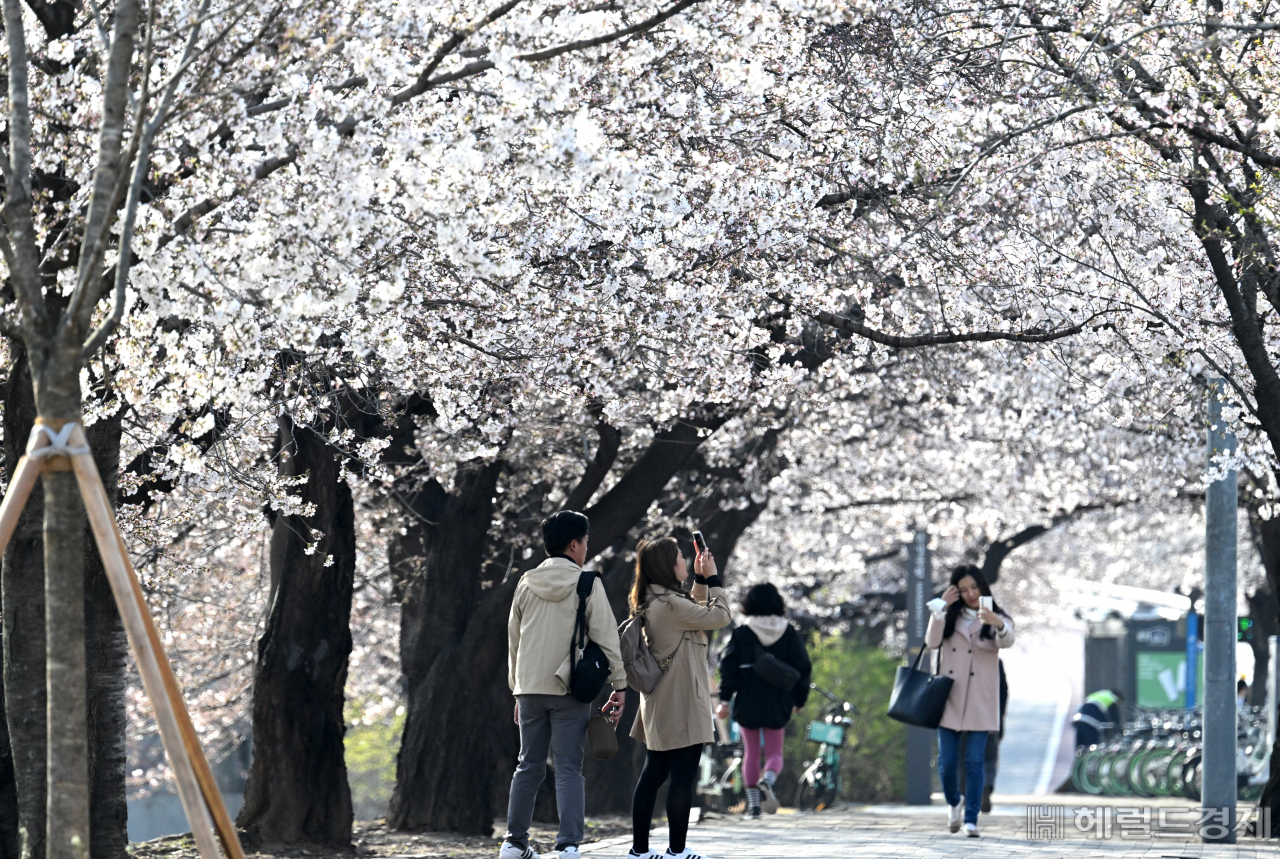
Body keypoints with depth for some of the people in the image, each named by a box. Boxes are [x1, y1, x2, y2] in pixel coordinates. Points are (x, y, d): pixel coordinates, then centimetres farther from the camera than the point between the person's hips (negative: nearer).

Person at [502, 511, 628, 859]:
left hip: (530, 688, 4)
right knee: (569, 768, -4)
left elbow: (513, 641, 15)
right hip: (569, 688, -4)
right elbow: (606, 638, -6)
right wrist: (619, 686, -1)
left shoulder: (526, 585, 9)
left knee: (529, 765, 13)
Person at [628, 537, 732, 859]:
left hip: (660, 702, 10)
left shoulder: (650, 602, 11)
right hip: (681, 701, -10)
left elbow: (697, 614, 24)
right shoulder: (669, 603, -19)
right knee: (683, 777, -4)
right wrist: (712, 579, -2)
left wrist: (701, 581, 17)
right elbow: (719, 617, -13)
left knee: (653, 774, 12)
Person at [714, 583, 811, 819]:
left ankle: (753, 805, 7)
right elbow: (802, 667, 3)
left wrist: (724, 699, -7)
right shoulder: (789, 633, 1)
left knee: (751, 753, 10)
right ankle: (768, 780, -24)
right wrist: (799, 700, 13)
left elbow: (729, 667, -9)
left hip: (747, 702, -1)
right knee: (774, 753, 9)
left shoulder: (742, 633, -4)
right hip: (777, 704, 1)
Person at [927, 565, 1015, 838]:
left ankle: (971, 820, -5)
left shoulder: (997, 619, 3)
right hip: (949, 700, 2)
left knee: (975, 762, -8)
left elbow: (1007, 641, -20)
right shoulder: (950, 618, 12)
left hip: (980, 703, -2)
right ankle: (954, 802, 29)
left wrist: (997, 624, -42)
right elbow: (932, 641, -5)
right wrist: (941, 608, -10)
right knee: (947, 761, 2)